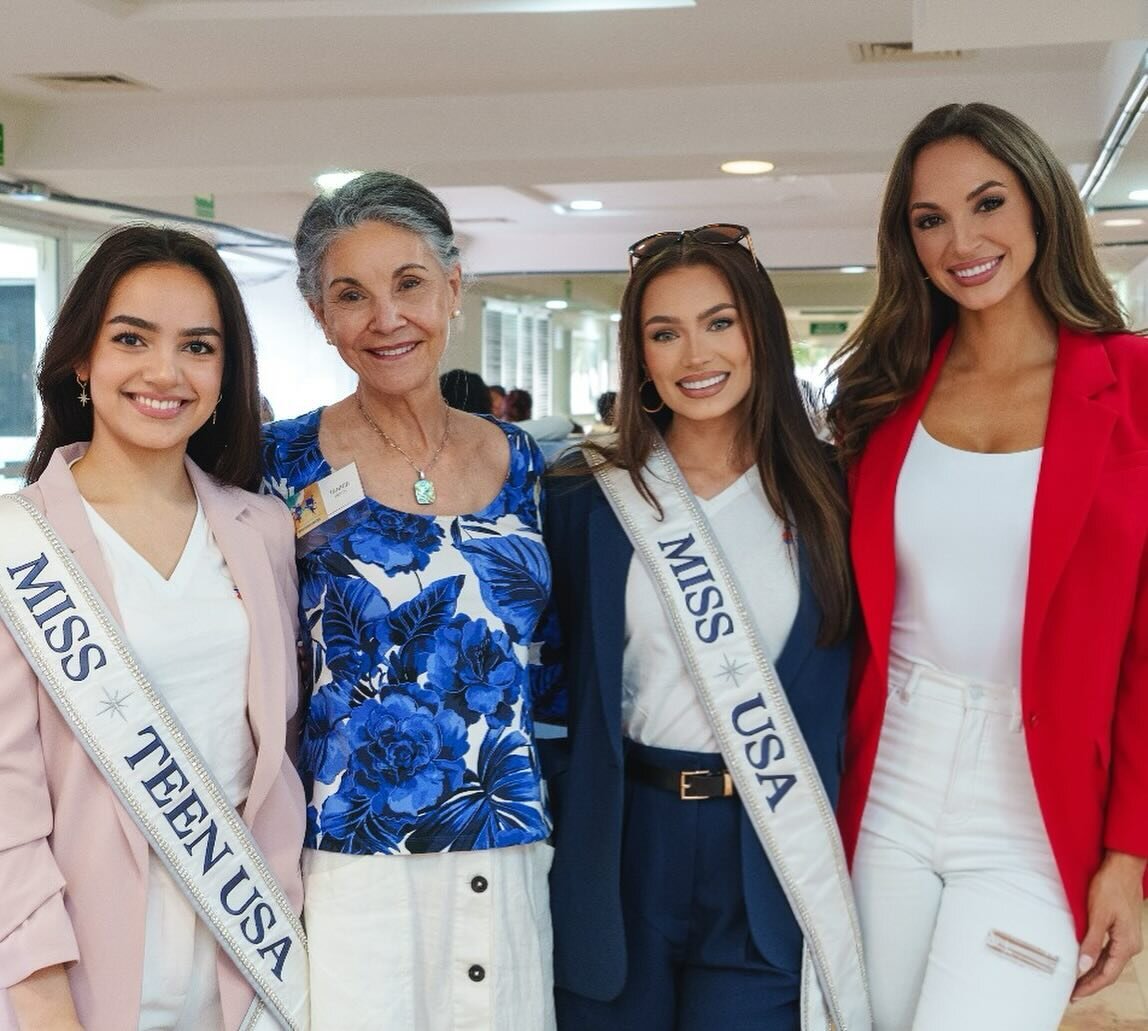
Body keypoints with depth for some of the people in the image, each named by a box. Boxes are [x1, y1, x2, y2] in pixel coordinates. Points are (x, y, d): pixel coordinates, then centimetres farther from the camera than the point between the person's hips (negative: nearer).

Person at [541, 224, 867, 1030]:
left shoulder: (825, 496, 0)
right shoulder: (587, 498, -2)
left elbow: (845, 684, 5)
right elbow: (556, 689, 2)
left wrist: (829, 855, 1)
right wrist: (558, 843, -1)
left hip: (777, 859, 0)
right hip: (621, 849, 0)